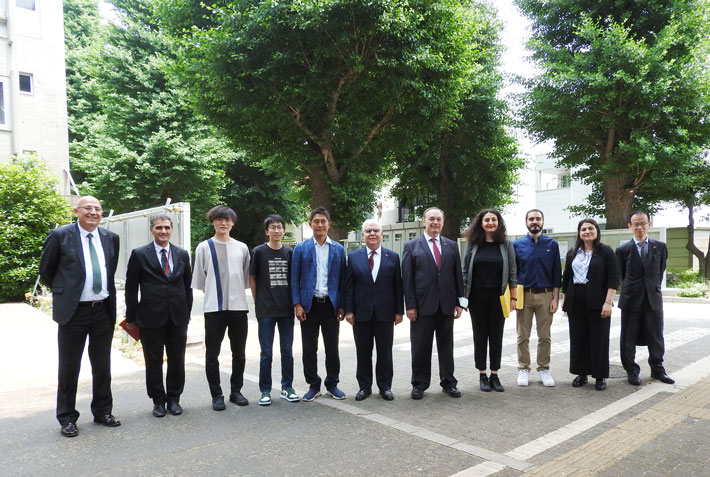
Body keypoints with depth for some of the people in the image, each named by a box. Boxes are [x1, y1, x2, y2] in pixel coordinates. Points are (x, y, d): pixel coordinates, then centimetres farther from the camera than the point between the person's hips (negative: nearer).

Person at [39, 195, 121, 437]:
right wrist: (64, 292, 10)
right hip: (73, 311, -3)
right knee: (69, 367, 7)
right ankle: (67, 418, 22)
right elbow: (46, 270, 3)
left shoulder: (111, 238, 5)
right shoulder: (60, 236, -6)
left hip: (104, 310, 4)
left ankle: (102, 411, 28)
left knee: (102, 365, 13)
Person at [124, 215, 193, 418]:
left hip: (178, 317, 3)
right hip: (151, 317, -2)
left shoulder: (182, 254, 8)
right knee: (153, 362, 8)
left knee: (177, 361, 9)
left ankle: (174, 399, 24)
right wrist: (131, 317, 0)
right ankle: (158, 400, 22)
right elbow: (131, 288, 1)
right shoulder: (139, 254, -1)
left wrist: (187, 313, 8)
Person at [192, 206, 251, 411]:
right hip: (214, 307, -2)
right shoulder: (204, 247, 1)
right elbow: (199, 279, 3)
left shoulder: (242, 248, 6)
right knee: (212, 354, 4)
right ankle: (216, 395, 17)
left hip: (238, 306, 2)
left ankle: (236, 391, 24)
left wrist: (235, 291, 8)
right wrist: (214, 292, 3)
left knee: (239, 353, 10)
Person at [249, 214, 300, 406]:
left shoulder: (289, 252, 6)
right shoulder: (259, 252, -2)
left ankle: (287, 387, 22)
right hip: (266, 311, -3)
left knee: (287, 351, 10)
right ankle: (265, 391, 15)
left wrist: (295, 302, 7)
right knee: (266, 353, 4)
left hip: (286, 309, 3)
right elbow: (252, 278, 3)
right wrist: (258, 302, 1)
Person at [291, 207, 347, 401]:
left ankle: (332, 385, 23)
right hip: (309, 304, -1)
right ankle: (313, 385, 21)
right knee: (309, 349, 7)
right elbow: (294, 279, 1)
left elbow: (342, 279, 6)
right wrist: (297, 304, -7)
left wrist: (342, 305, -1)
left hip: (331, 304, 1)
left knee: (332, 348, 8)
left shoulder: (338, 249, 6)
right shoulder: (301, 248, 3)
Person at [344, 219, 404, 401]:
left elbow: (398, 286, 3)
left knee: (385, 352, 8)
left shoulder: (393, 257, 4)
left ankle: (385, 386, 21)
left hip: (385, 313, 0)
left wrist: (399, 311, -1)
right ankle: (364, 386, 21)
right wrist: (349, 310, -5)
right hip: (361, 313, 0)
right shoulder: (353, 257, 4)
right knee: (363, 352, 9)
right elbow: (348, 286, 2)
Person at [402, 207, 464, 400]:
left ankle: (448, 382, 24)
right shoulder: (411, 246, 1)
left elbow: (458, 275, 10)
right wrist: (410, 305, -8)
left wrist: (459, 302, 4)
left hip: (447, 305, 3)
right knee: (420, 347, 6)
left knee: (446, 346, 11)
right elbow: (407, 278, -3)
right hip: (423, 305, -3)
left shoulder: (452, 246, 10)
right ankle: (419, 384, 18)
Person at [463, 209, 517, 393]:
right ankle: (482, 375, 17)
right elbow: (465, 271, 4)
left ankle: (494, 376, 17)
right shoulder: (473, 244, 3)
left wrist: (513, 297, -2)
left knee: (496, 336, 6)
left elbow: (512, 272, 3)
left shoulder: (506, 244, 3)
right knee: (480, 335, 6)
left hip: (498, 296, 0)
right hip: (477, 296, 0)